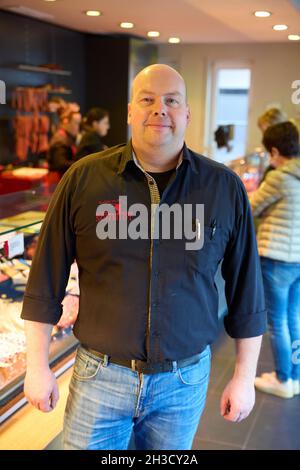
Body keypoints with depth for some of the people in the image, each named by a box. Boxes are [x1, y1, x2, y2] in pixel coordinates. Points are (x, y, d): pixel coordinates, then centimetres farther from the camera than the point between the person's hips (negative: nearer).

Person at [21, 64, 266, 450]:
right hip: (100, 375, 0)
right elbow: (46, 280, -2)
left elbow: (245, 289, 1)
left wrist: (244, 376, 4)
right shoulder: (84, 178, -7)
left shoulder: (225, 188, -5)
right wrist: (38, 364, -1)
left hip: (185, 379, 1)